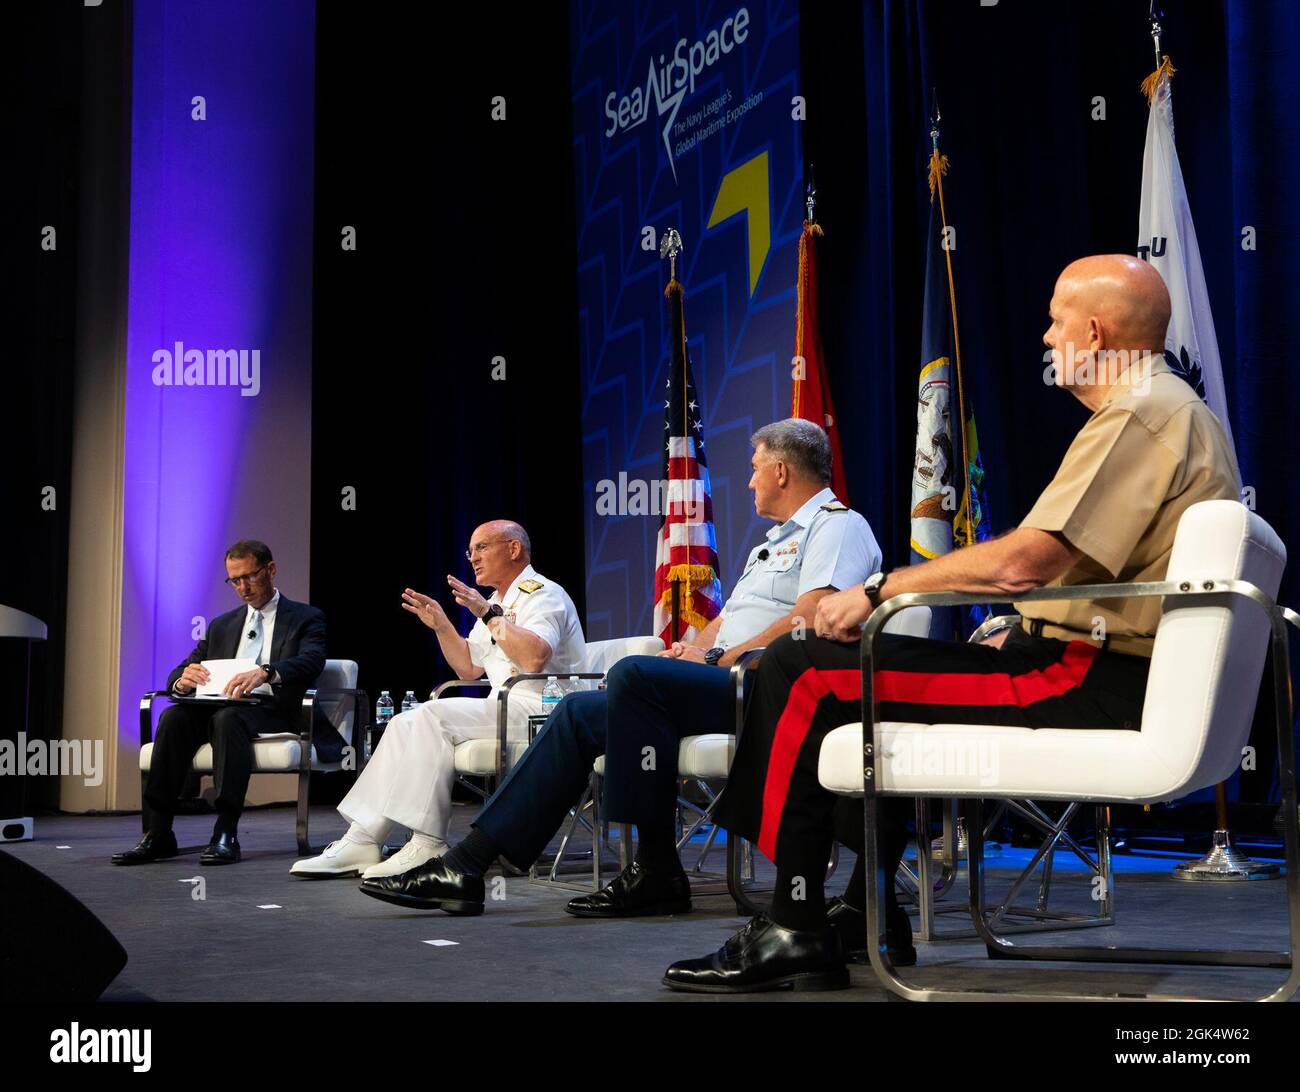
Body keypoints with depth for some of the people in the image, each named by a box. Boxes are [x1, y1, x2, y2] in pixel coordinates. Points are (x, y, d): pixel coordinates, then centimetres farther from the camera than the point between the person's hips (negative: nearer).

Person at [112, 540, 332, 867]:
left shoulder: (306, 619, 8)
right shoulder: (222, 625, 24)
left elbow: (310, 662, -14)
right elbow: (177, 676, 16)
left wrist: (265, 673, -35)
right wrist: (183, 680, -11)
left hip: (276, 713, -5)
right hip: (219, 708, 5)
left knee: (227, 717, -36)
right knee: (174, 717, -26)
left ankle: (226, 834, -41)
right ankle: (158, 834, -30)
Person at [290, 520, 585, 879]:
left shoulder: (542, 594, -8)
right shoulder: (497, 602, 24)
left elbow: (535, 657, -26)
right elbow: (468, 668, 26)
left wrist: (489, 614, -23)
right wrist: (441, 625, 14)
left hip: (536, 710, -10)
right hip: (503, 710, 10)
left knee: (433, 716, -25)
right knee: (406, 724, -3)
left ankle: (428, 845, -24)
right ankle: (362, 840, -11)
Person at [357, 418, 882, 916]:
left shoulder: (838, 524, -2)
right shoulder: (773, 542, 31)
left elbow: (809, 620, -18)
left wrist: (721, 659, -13)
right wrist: (690, 650, 7)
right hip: (728, 684, 10)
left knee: (636, 674, -31)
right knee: (580, 711, 0)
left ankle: (657, 870, -24)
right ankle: (466, 866, -5)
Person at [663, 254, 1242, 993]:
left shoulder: (1140, 415, -15)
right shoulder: (1181, 411, 19)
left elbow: (1025, 559, -24)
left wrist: (880, 590, -13)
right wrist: (1020, 630, 17)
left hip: (1091, 684, -11)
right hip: (1125, 675, 11)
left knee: (801, 674, -12)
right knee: (873, 664, 29)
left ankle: (795, 932, -6)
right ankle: (869, 908, 26)